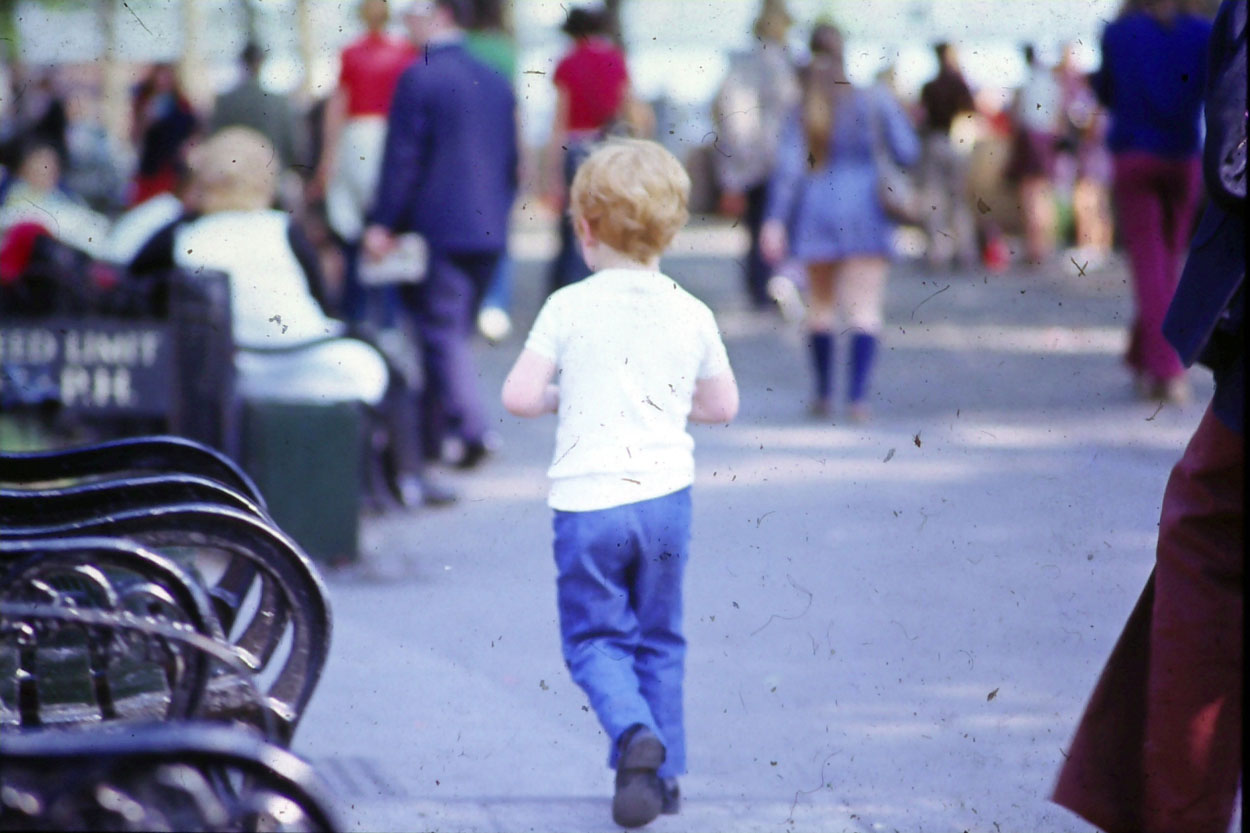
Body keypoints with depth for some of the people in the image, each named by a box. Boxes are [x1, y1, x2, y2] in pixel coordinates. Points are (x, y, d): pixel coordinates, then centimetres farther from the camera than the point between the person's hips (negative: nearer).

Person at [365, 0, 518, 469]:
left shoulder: (419, 79, -11)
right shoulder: (496, 83, 11)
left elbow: (402, 157, -13)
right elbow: (512, 160, 15)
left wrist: (383, 223, -8)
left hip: (438, 231, -7)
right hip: (489, 231, 7)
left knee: (442, 332, -5)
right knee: (452, 331, 14)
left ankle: (472, 430, -16)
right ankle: (431, 434, 19)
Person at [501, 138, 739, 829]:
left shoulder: (567, 308, -6)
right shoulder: (691, 314, 2)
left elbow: (518, 397, -8)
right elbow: (722, 406, 12)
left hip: (586, 500, -3)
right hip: (665, 493, 3)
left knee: (594, 637, 7)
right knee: (659, 639, 16)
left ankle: (634, 733, -20)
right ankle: (662, 774, 19)